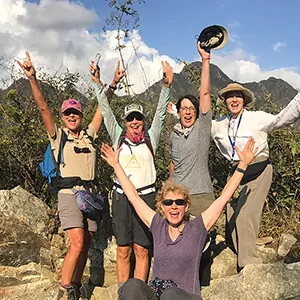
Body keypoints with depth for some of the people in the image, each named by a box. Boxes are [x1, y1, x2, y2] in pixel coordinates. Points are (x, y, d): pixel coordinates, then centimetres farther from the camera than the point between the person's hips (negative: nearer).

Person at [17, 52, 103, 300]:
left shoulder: (89, 135, 15)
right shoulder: (58, 136, 6)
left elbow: (102, 107, 12)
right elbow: (43, 107, -5)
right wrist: (32, 79, -15)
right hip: (69, 193, -4)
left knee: (85, 246, 7)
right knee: (77, 243, -17)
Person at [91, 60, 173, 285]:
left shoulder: (151, 138, 8)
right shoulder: (118, 137, 9)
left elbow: (161, 111, 1)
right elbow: (105, 108, 5)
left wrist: (167, 85, -11)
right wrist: (112, 84, -7)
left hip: (146, 195, 0)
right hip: (122, 196, 1)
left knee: (142, 249, 3)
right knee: (123, 250, 6)